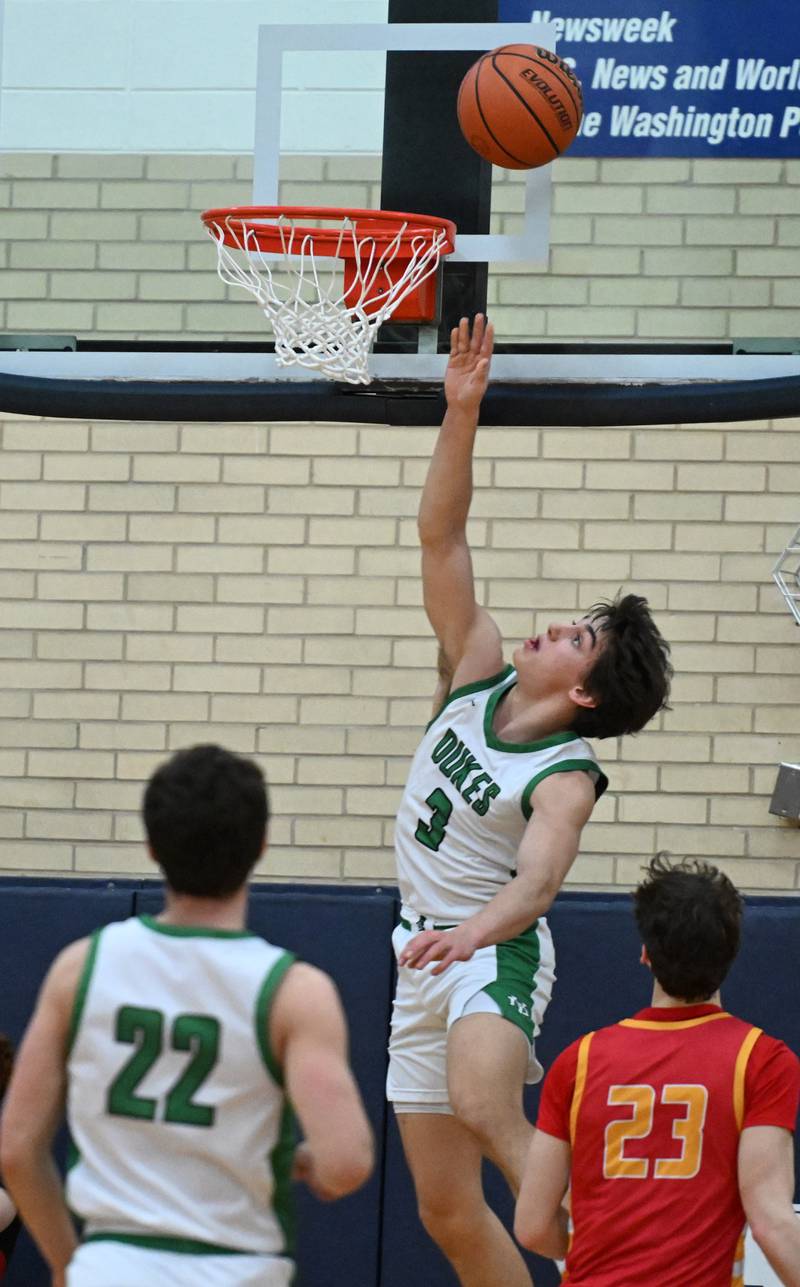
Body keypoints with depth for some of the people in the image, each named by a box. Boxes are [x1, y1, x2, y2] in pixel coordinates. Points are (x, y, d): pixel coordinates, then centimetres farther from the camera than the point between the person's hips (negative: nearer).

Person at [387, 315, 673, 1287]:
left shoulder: (566, 774, -15)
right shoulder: (479, 677, 1)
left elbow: (538, 879, -32)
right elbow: (441, 539, -2)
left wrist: (474, 930, -52)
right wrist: (460, 414, -11)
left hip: (494, 952, -7)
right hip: (427, 951, 7)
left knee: (485, 1108, -37)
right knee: (446, 1209, 6)